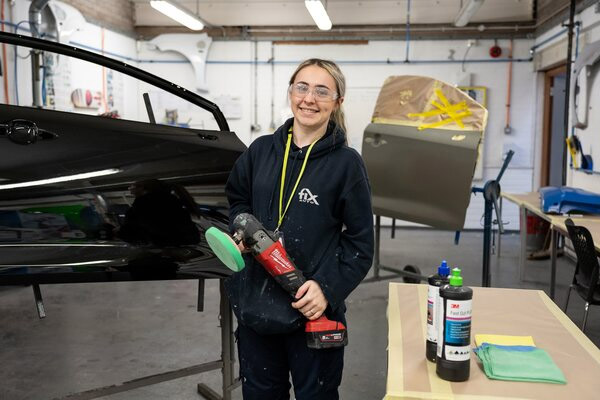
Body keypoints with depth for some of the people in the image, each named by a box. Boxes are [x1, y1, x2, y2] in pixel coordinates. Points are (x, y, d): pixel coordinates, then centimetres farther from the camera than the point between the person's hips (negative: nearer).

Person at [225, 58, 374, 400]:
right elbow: (237, 198, 20)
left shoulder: (346, 163, -7)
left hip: (313, 309, -3)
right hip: (255, 304, 4)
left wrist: (328, 289, -17)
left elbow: (360, 243, -5)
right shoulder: (261, 150, 3)